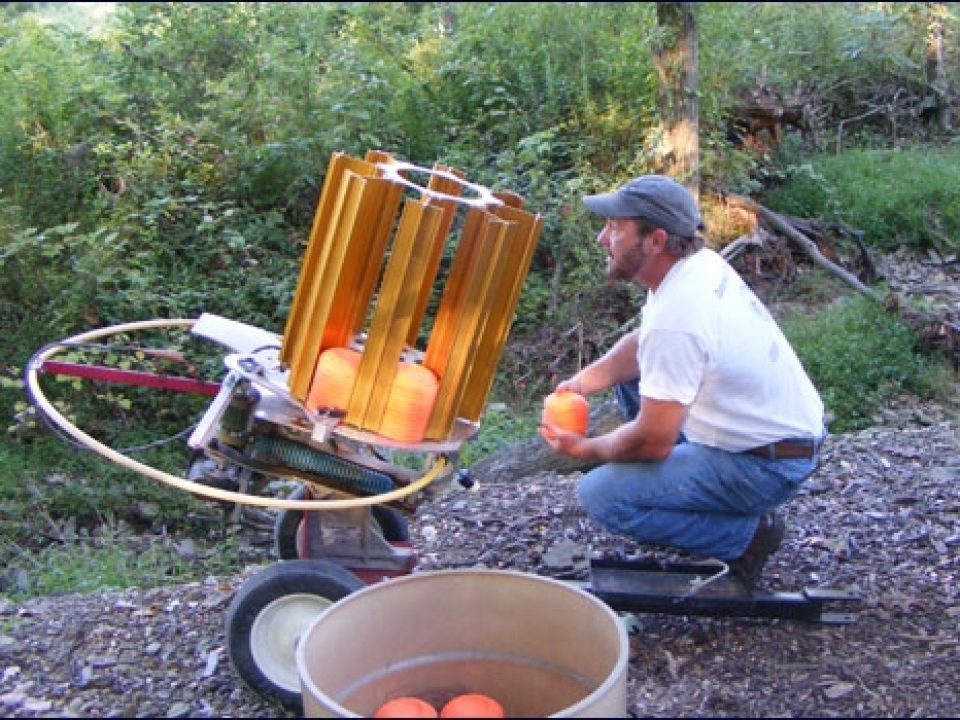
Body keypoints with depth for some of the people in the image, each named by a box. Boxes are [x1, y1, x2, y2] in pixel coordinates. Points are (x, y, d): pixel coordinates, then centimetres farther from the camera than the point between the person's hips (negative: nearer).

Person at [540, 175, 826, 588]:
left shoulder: (675, 316, -29)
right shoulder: (699, 263, 0)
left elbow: (652, 441, -24)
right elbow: (644, 340, 16)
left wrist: (587, 448, -5)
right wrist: (585, 380, 0)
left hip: (766, 467, -10)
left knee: (601, 495, -17)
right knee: (632, 370, 18)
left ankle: (747, 535, -3)